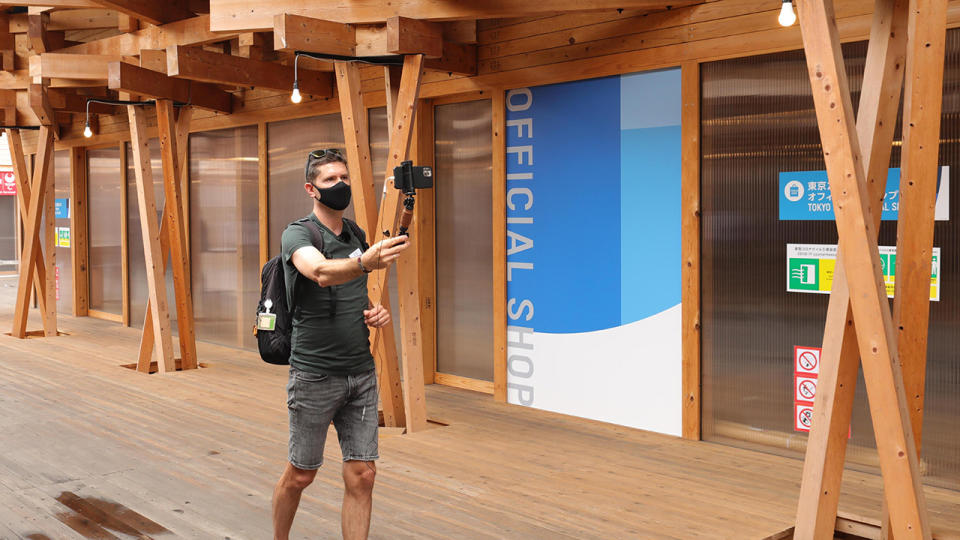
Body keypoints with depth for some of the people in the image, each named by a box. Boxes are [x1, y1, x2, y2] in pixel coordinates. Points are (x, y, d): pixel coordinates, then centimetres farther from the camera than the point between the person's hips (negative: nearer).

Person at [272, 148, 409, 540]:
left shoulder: (356, 235, 10)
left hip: (361, 373, 5)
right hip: (315, 375, -5)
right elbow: (322, 272, -34)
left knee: (362, 475, 2)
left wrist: (376, 312, 2)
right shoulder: (297, 234, -10)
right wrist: (366, 262, -54)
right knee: (300, 474, 9)